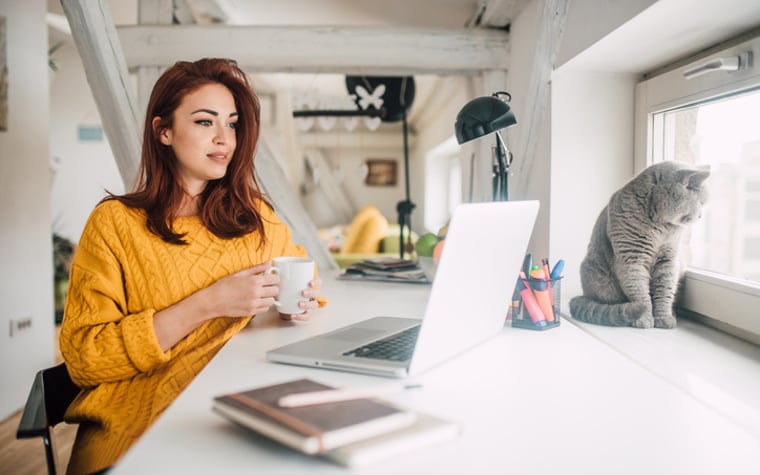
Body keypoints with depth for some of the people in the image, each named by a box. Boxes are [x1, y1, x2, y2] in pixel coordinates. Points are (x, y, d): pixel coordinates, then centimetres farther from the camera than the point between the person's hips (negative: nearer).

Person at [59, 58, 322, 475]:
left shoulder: (254, 218, 8)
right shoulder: (115, 222, -2)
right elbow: (82, 356, -8)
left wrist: (302, 299, 2)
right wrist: (205, 305, -17)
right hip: (138, 426, -3)